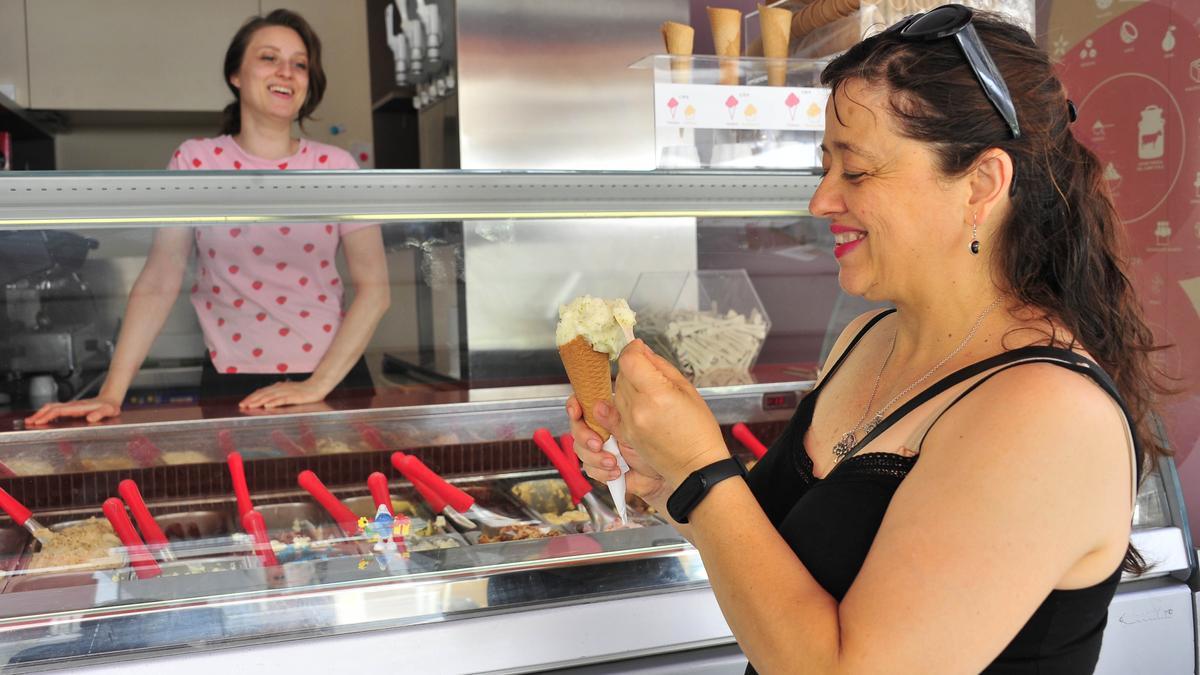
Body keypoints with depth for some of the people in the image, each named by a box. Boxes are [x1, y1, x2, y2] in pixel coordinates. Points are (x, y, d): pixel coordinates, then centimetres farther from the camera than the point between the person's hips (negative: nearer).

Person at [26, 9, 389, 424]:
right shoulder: (195, 163, -1)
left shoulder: (336, 167, -2)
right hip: (231, 382, 0)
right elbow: (158, 283, -5)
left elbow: (374, 289, -6)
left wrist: (319, 384, -14)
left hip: (334, 378, 0)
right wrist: (112, 392, -13)